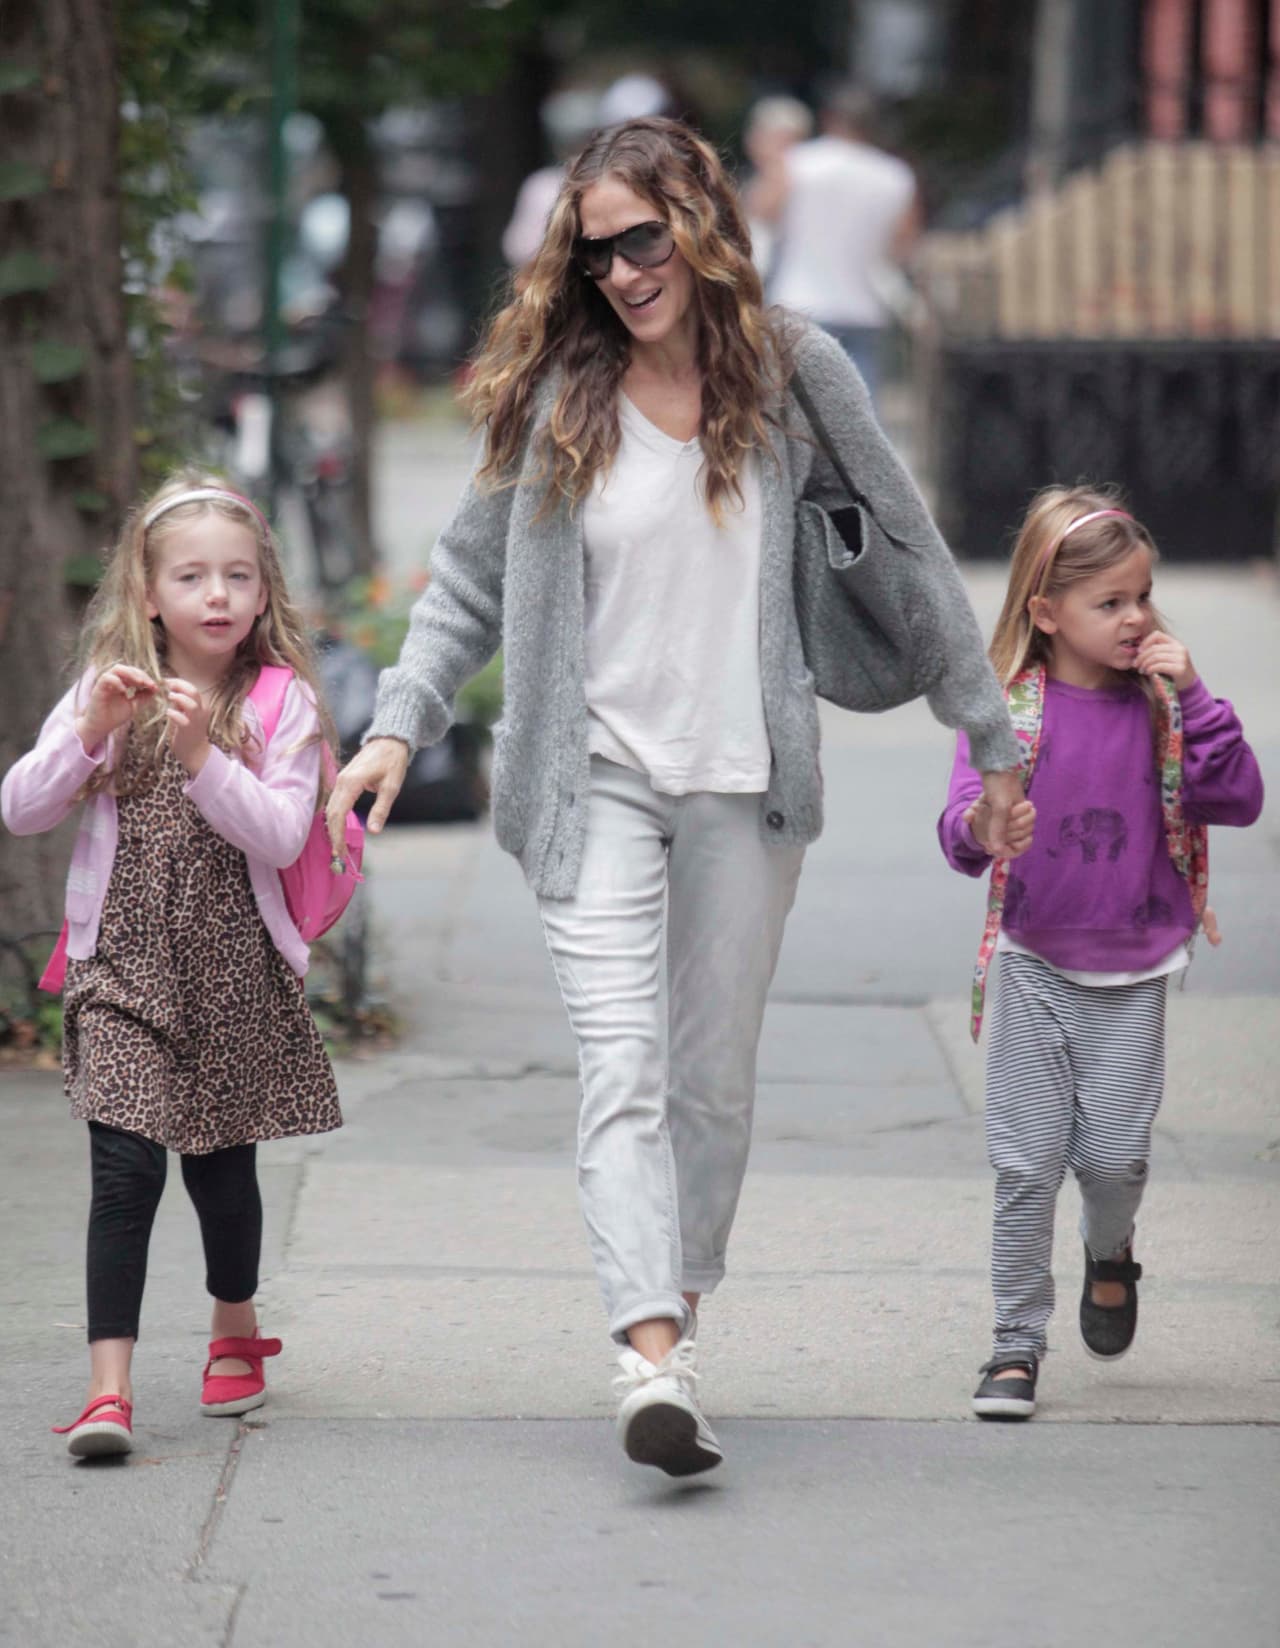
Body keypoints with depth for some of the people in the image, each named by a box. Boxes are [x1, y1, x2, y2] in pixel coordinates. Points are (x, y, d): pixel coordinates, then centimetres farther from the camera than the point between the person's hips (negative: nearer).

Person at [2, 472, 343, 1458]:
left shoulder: (281, 702, -3)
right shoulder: (107, 692, 3)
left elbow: (281, 836, -13)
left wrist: (202, 756, -25)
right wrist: (90, 734, -17)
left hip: (234, 970, 0)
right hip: (122, 967, 0)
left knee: (221, 1165, 13)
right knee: (126, 1167, -13)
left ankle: (236, 1332, 40)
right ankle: (108, 1389, -18)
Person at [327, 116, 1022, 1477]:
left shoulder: (793, 378, 1)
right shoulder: (553, 399, 0)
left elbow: (908, 558, 9)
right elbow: (468, 583, 8)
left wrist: (989, 735, 11)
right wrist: (401, 723, -5)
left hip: (744, 780, 1)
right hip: (597, 777, -1)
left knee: (716, 1075, 8)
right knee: (622, 1069, -14)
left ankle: (680, 1305, 24)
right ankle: (653, 1365, -24)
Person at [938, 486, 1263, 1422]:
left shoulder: (1158, 706, -2)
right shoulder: (1007, 706, -8)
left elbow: (1240, 801, -9)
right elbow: (965, 819, -15)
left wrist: (1193, 700, -17)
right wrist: (978, 829, -39)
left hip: (1132, 974, 1)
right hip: (1034, 966, -1)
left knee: (1114, 1152, -3)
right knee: (1027, 1162, -2)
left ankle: (1111, 1256, 31)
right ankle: (1017, 1345, 9)